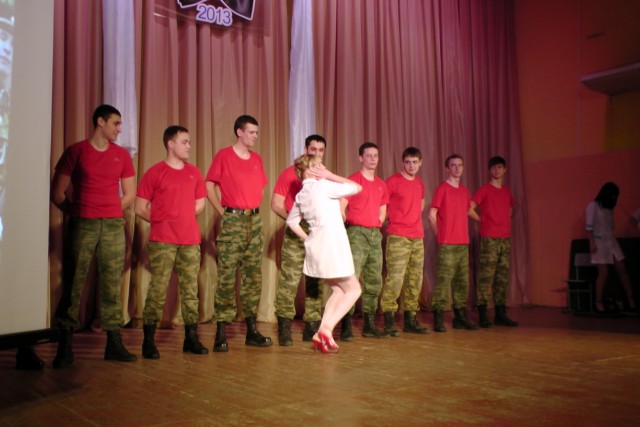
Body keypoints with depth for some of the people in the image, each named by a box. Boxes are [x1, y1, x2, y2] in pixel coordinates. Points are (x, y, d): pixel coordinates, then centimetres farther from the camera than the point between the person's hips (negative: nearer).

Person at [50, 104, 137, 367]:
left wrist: (109, 212, 10)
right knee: (73, 285, -1)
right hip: (82, 225, -2)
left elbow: (130, 194, 15)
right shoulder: (75, 151, 3)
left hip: (113, 226, 2)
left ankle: (114, 343, 9)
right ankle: (65, 346, 7)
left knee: (112, 286, 3)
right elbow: (57, 193, 4)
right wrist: (77, 213, 7)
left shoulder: (122, 155, 11)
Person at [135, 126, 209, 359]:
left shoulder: (194, 173, 12)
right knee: (157, 289, -4)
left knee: (190, 289, 7)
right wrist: (162, 221, 4)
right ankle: (148, 341, 4)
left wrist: (182, 218, 11)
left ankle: (191, 338, 15)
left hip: (190, 240, 4)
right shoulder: (155, 172, -2)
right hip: (162, 241, -4)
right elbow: (140, 208, -1)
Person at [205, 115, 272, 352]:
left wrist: (255, 209, 10)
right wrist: (223, 212, -4)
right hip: (233, 220, -6)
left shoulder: (257, 159, 13)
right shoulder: (223, 155, -2)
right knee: (227, 276, -8)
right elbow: (209, 186, -1)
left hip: (255, 220, 6)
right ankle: (221, 333, -2)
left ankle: (251, 330, 15)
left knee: (253, 275, 7)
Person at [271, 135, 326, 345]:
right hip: (296, 233, -4)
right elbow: (276, 205, 0)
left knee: (315, 282, 7)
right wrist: (295, 220, -7)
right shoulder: (290, 173, 1)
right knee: (289, 280, -8)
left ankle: (311, 327, 16)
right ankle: (284, 328, 0)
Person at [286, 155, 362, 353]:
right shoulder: (324, 186, -11)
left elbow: (292, 221, 22)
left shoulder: (301, 195, 11)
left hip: (315, 246, 8)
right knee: (353, 290, 5)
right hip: (332, 244, -8)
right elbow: (356, 187, -3)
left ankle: (322, 333, 8)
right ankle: (327, 328, -7)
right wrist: (330, 176, -2)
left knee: (339, 290, 18)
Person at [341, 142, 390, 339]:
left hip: (375, 234, 7)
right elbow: (340, 208, -8)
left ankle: (369, 325, 18)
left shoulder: (381, 185, 15)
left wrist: (377, 225, 14)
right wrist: (350, 227, -4)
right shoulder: (353, 180, -4)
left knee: (374, 281, 9)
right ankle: (346, 326, -8)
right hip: (357, 233, -7)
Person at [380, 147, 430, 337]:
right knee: (395, 278, -10)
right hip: (398, 237, -7)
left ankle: (411, 320, 19)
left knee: (415, 280, 9)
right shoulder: (393, 181, -5)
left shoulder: (420, 183, 15)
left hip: (418, 237, 7)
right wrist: (391, 221, -4)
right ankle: (389, 321, -4)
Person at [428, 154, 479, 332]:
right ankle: (438, 319, -4)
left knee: (462, 281, 10)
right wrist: (440, 235, -2)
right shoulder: (442, 189, -4)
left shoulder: (464, 190, 15)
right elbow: (431, 215, -6)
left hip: (463, 243, 7)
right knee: (443, 280, -8)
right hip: (447, 244, -7)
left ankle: (460, 317, 20)